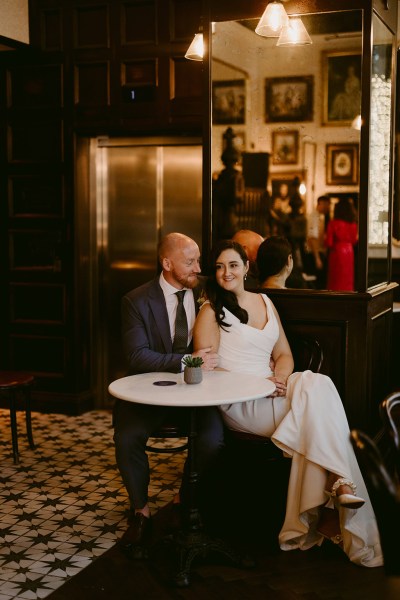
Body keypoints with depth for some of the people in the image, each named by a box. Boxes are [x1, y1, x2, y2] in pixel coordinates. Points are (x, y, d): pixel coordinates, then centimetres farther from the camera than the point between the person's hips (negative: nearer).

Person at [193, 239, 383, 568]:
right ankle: (340, 482, -24)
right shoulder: (211, 310, 2)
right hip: (237, 404, -5)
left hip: (272, 394, 5)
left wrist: (281, 377, -6)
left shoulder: (265, 302, 20)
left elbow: (284, 354, 18)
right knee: (316, 398, -26)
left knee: (316, 383, -27)